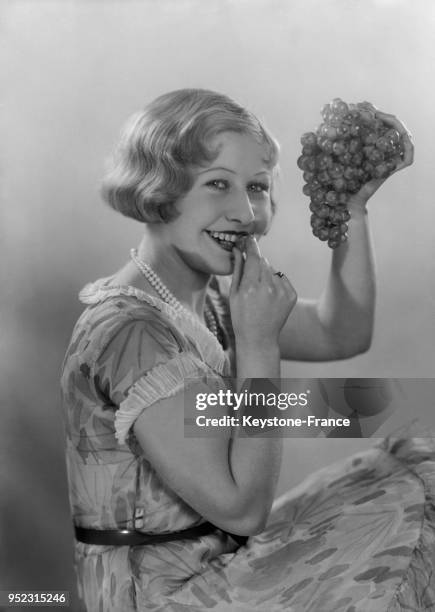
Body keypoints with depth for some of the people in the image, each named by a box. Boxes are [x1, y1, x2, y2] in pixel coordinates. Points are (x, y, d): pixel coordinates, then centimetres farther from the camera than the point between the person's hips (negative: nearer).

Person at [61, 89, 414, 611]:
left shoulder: (209, 296, 1)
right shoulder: (131, 331, -26)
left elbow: (341, 336, 9)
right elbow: (242, 506, -25)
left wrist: (353, 205, -1)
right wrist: (259, 341, -23)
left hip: (226, 563, 8)